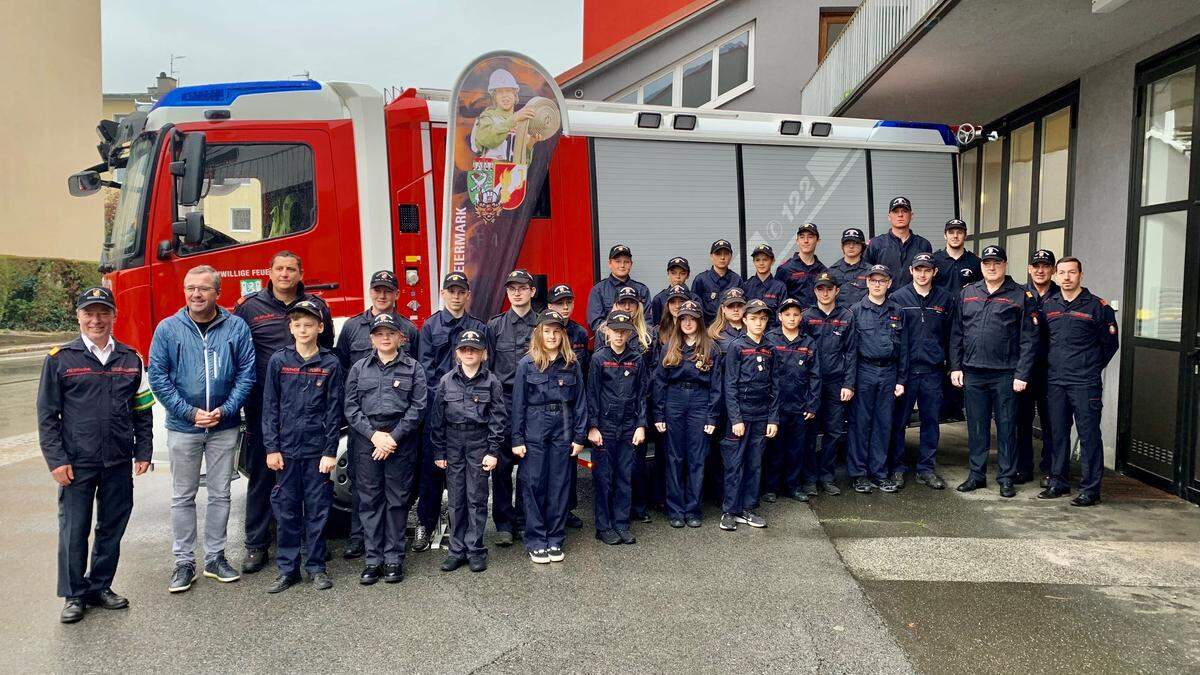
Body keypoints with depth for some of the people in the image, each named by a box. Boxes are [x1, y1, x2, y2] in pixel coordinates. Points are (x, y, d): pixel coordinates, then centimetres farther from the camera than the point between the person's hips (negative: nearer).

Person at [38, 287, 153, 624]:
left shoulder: (130, 359, 6)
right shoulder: (60, 359, -2)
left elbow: (142, 410, 10)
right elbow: (47, 414, -2)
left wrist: (143, 451, 5)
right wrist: (56, 460, -8)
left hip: (119, 462, 3)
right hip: (76, 463, -3)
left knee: (112, 528, 11)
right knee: (74, 531, 5)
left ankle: (100, 587, 27)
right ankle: (74, 596, 19)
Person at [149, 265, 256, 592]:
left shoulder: (237, 327, -3)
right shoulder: (168, 328, -3)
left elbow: (247, 373, -2)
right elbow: (158, 376, -4)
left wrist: (225, 410, -13)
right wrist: (189, 412, -12)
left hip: (225, 427, 1)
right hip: (182, 427, 0)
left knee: (220, 494, 10)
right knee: (183, 497, 8)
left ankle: (215, 558, 23)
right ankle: (184, 563, 18)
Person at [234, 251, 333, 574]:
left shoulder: (317, 306, 7)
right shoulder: (249, 306, 3)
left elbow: (328, 350, 15)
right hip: (262, 405, -1)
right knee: (261, 473, 6)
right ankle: (256, 544, 16)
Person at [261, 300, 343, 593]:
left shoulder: (330, 363, -1)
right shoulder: (278, 361, 3)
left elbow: (334, 411, -2)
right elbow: (270, 407, 3)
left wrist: (330, 452, -6)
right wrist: (271, 448, -3)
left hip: (317, 449, -1)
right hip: (286, 448, 1)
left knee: (317, 509, 6)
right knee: (286, 510, 7)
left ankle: (316, 566, 18)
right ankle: (288, 569, 18)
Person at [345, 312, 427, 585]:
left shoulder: (413, 368, 4)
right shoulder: (359, 369, 10)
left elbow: (417, 407, -2)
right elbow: (351, 407, 4)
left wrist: (394, 437, -11)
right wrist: (374, 435, -9)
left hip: (402, 442, -1)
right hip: (366, 440, 2)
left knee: (397, 500, 3)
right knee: (369, 500, 4)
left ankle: (394, 559, 11)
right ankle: (372, 560, 12)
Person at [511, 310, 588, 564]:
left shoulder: (572, 364, 4)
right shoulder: (527, 364, -2)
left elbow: (580, 401, 5)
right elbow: (518, 403, -2)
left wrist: (580, 436, 1)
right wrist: (517, 438, -6)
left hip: (563, 429, 2)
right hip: (534, 430, -2)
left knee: (560, 485, 7)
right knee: (534, 485, 2)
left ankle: (555, 539, 19)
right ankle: (536, 541, 13)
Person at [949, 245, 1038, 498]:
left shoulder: (1020, 296, 0)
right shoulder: (967, 294, 10)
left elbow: (1029, 339, -4)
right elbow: (956, 333, 11)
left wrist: (1022, 374, -10)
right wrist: (955, 367, 4)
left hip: (1005, 374, -3)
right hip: (972, 373, 3)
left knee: (1006, 427, 5)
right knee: (976, 427, 10)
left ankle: (1006, 477, 16)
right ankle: (977, 474, 20)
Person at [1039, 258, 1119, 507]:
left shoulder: (1098, 306, -2)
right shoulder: (1048, 306, 9)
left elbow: (1110, 343, 5)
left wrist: (1092, 368, 10)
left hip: (1085, 383, -4)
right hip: (1055, 382, 4)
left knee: (1089, 435, -2)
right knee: (1058, 433, 11)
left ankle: (1090, 489, 4)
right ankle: (1058, 482, 22)